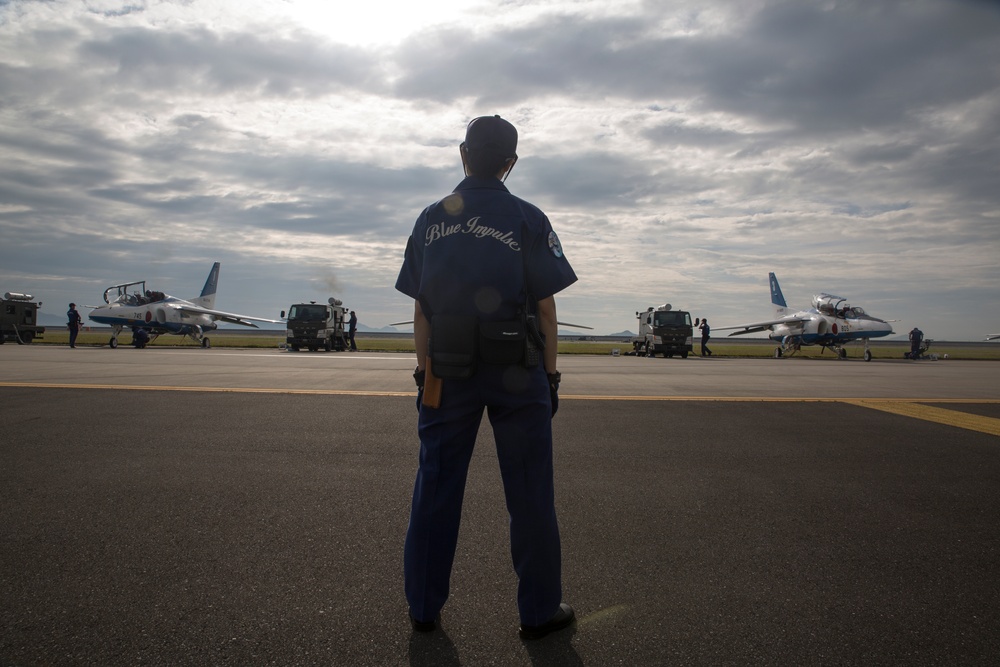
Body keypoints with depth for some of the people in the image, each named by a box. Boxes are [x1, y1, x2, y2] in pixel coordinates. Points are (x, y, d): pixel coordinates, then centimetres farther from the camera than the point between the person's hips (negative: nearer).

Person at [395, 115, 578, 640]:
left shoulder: (431, 220, 6)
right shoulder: (528, 221, -3)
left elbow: (421, 308, 5)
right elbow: (545, 305, -4)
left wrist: (425, 370, 11)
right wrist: (550, 374, 3)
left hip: (448, 372, 3)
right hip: (516, 370, -2)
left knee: (436, 488, 11)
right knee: (528, 493, 6)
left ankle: (423, 607, 22)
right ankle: (539, 611, 18)